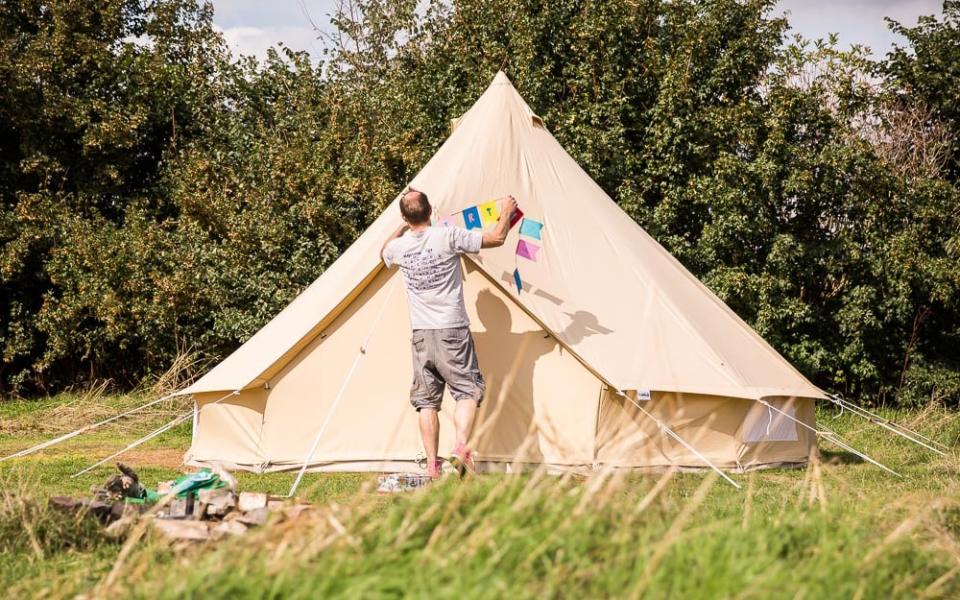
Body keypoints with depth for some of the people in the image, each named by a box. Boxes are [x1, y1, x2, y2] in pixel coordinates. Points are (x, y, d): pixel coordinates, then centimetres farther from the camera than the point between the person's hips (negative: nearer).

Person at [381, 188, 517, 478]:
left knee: (426, 400, 7)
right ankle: (461, 448, -19)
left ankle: (432, 466, 4)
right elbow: (496, 238, -4)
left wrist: (402, 228, 38)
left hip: (421, 334, 4)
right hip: (452, 330, -3)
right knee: (468, 390, 2)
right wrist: (506, 213, 13)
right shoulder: (448, 237, -10)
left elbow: (384, 252, 30)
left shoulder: (399, 247, 3)